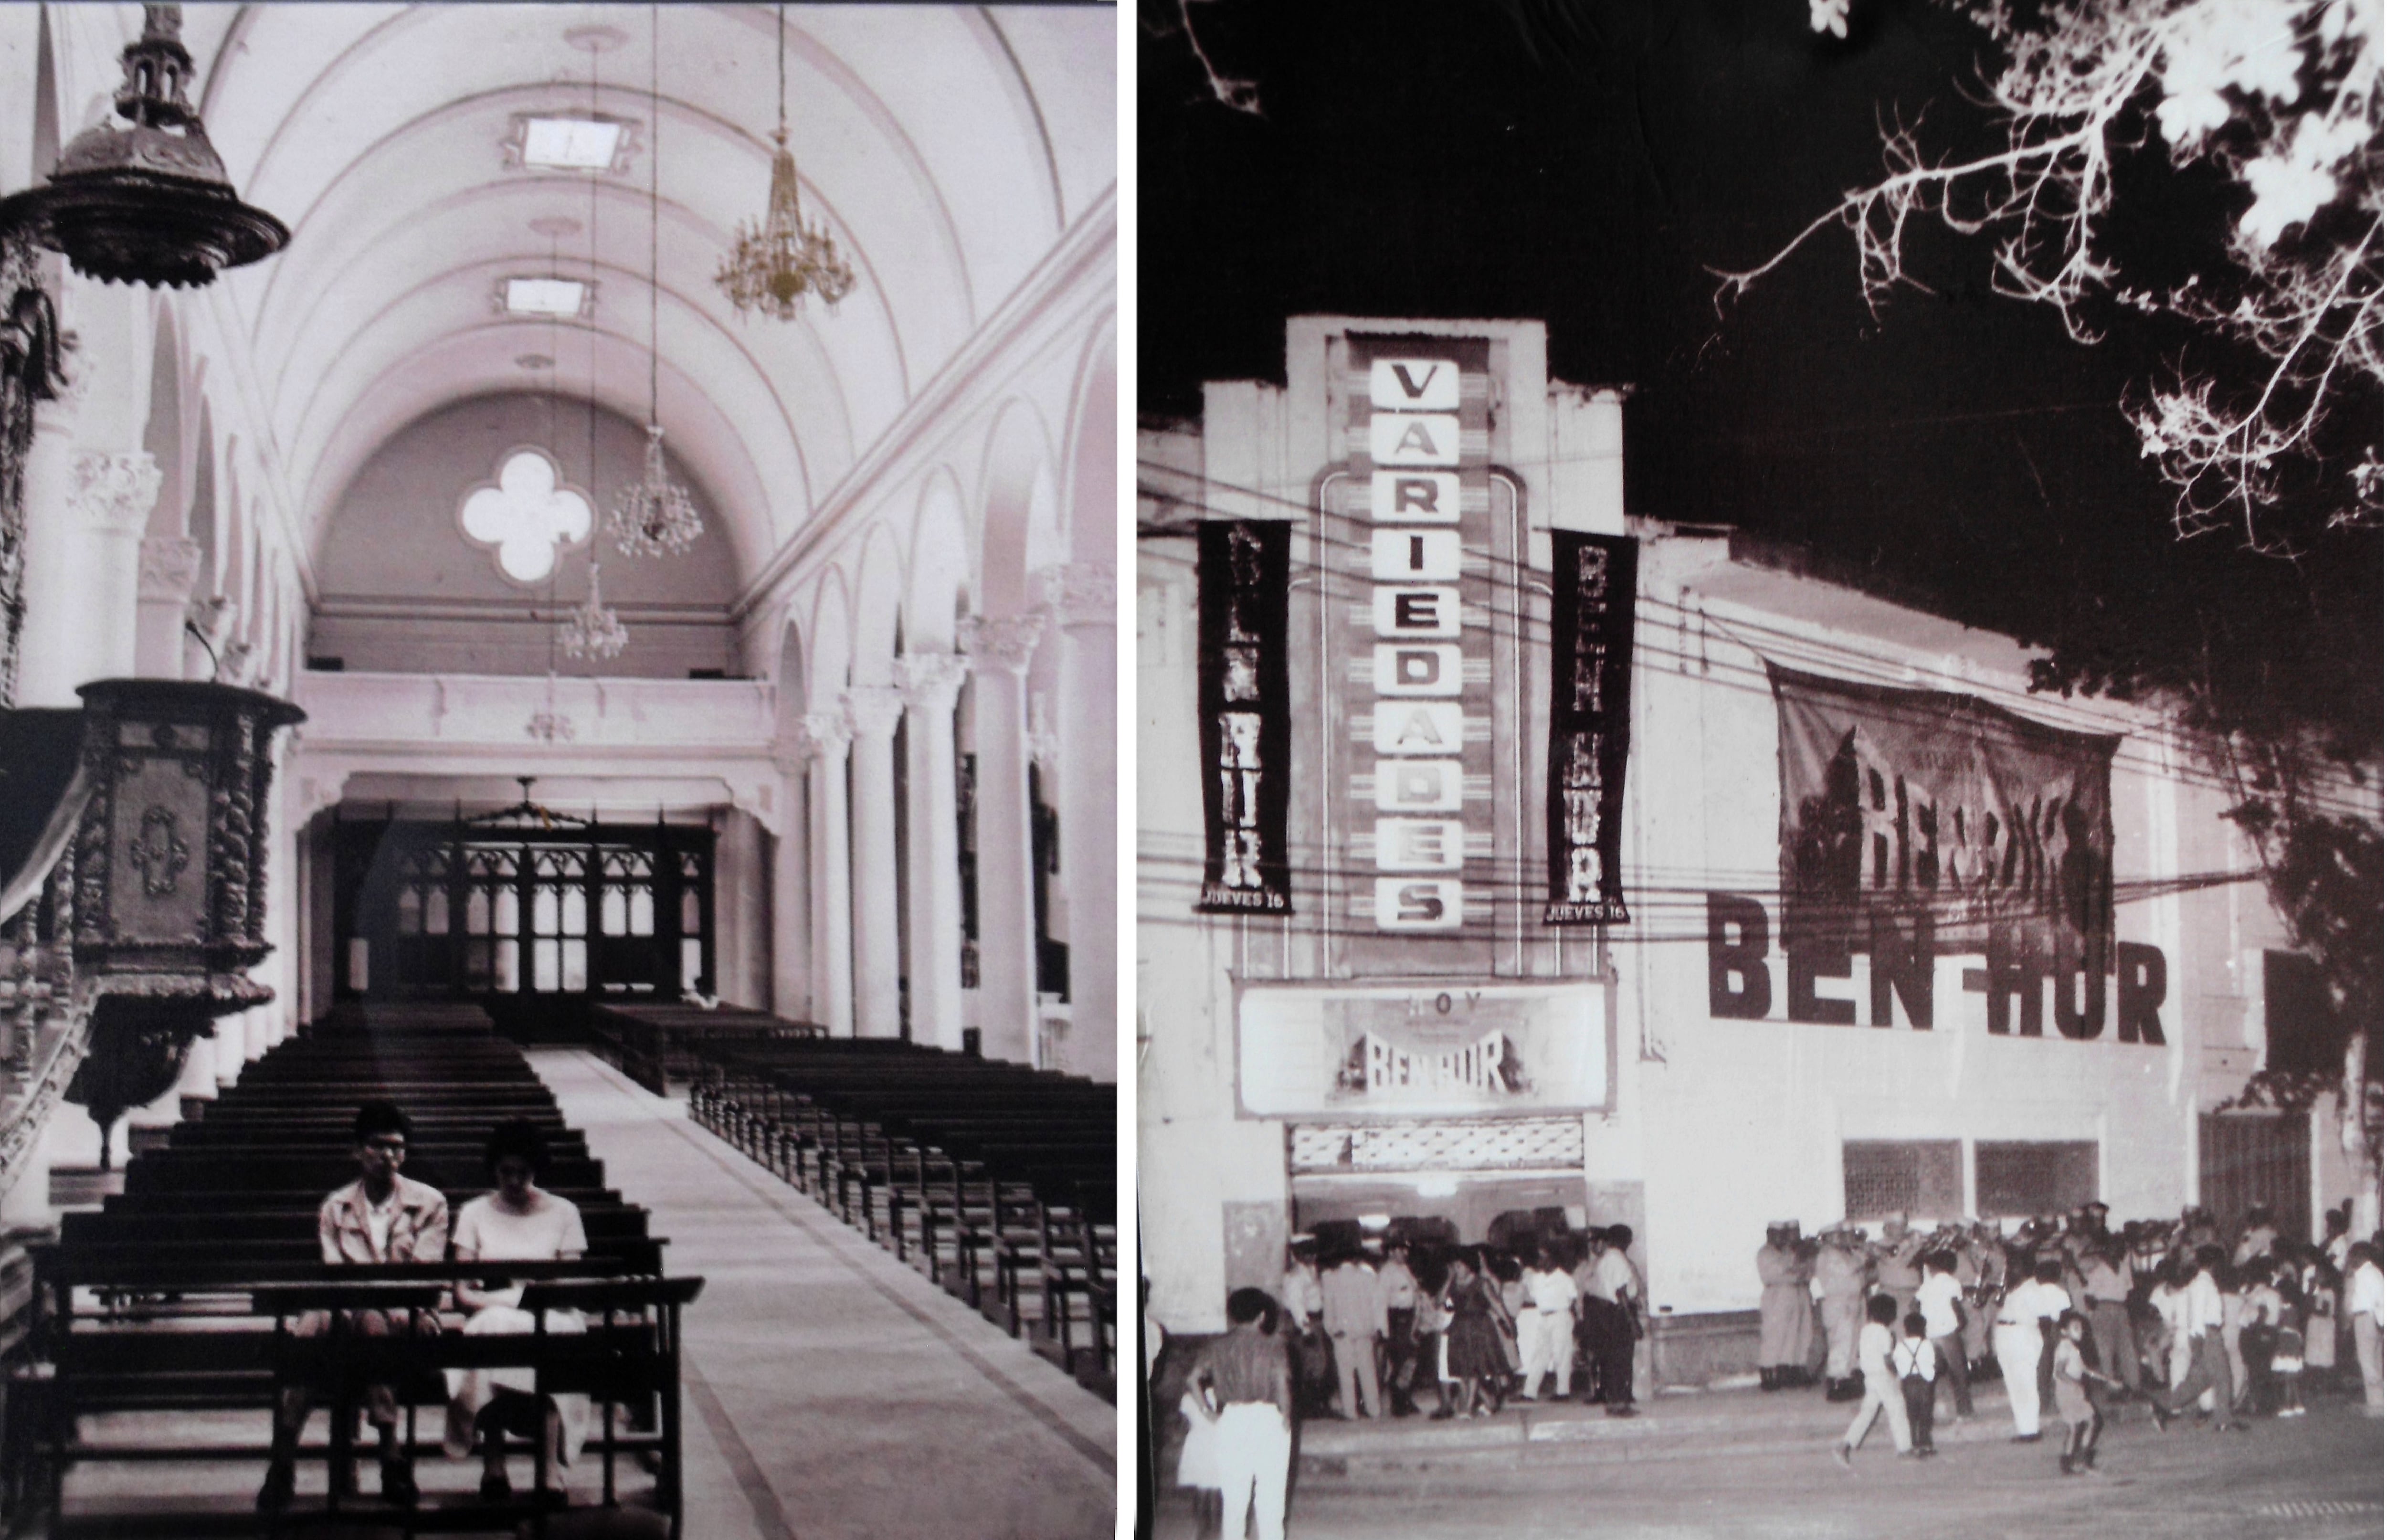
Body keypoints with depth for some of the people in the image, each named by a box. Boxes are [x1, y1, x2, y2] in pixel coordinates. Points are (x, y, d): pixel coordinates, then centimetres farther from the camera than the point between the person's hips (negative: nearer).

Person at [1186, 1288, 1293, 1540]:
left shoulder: (1217, 1347, 5)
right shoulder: (1272, 1346, -2)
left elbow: (1193, 1379, -5)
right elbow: (1282, 1383, -13)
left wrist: (1208, 1412, 2)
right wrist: (1286, 1416, -2)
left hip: (1229, 1422, 2)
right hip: (1267, 1419, -2)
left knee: (1233, 1495, 10)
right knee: (1270, 1493, 5)